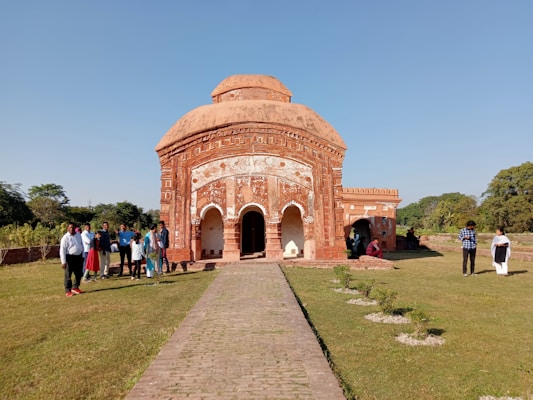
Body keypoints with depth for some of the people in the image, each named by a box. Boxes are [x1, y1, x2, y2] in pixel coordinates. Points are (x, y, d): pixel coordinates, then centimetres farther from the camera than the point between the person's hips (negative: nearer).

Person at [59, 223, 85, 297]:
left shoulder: (78, 235, 7)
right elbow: (62, 250, -13)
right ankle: (68, 291, 13)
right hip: (70, 257, -6)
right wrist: (63, 262, -17)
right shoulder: (65, 238, -11)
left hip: (78, 257, 6)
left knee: (79, 273, 13)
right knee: (68, 275, 3)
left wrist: (82, 256, 15)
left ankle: (75, 288, 29)